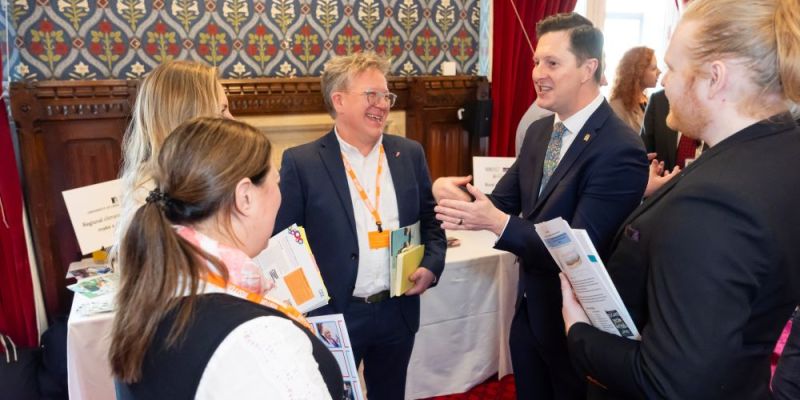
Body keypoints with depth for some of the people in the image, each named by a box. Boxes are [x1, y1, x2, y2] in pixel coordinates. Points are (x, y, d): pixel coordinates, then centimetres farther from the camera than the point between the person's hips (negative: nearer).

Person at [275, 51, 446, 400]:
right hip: (333, 315, -3)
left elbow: (430, 219, 11)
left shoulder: (409, 153, 3)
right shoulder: (301, 162, -9)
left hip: (398, 311, 4)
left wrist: (431, 265, -4)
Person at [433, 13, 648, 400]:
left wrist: (498, 223, -35)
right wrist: (456, 193, -21)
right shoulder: (539, 131, 1)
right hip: (528, 310, 7)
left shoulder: (620, 149, -24)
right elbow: (502, 202, 0)